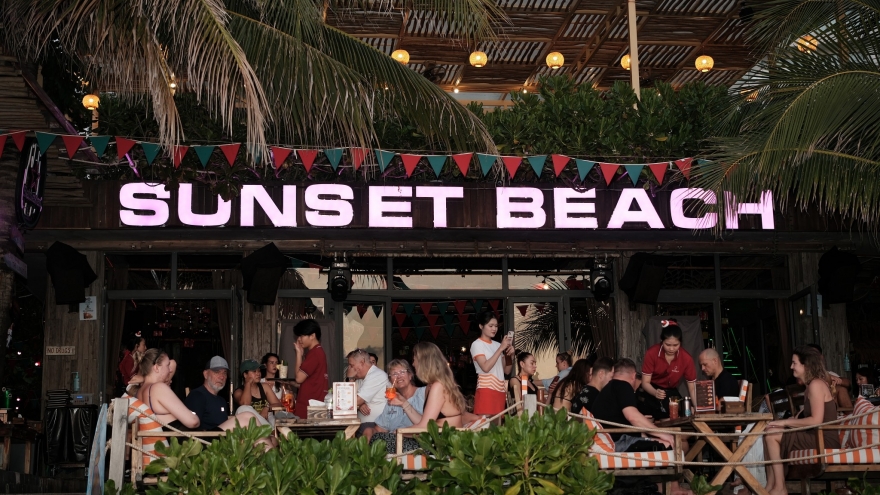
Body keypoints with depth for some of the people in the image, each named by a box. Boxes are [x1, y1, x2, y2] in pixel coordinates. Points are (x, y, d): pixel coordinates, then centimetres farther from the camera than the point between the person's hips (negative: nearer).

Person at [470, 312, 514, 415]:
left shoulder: (497, 345, 16)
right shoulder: (477, 344, -2)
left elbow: (507, 370, 15)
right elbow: (485, 367, -16)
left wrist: (511, 355, -2)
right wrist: (501, 348, -14)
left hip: (500, 390, 6)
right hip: (486, 390, -6)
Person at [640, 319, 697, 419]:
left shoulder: (686, 358, -17)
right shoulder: (652, 353, -22)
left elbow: (692, 387, -12)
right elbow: (645, 382, -19)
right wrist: (655, 393, -41)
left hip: (671, 393, 2)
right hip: (651, 392, -2)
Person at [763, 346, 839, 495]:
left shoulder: (816, 385, -14)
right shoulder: (811, 385, 16)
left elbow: (816, 421, -22)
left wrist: (785, 422, -15)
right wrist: (790, 421, -1)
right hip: (817, 437, 10)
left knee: (771, 435, -14)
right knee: (769, 433, 3)